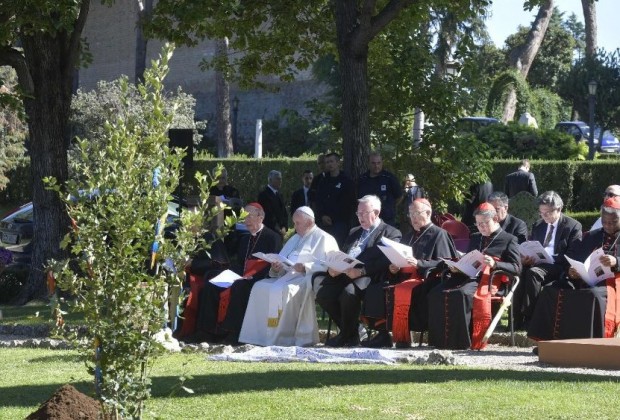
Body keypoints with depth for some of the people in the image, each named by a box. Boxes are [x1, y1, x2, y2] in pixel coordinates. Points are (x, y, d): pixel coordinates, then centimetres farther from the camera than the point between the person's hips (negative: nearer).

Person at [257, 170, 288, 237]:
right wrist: (276, 229, -15)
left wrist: (284, 227, 1)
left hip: (280, 231, 7)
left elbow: (285, 213, 17)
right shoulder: (263, 195, -8)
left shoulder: (279, 194, 16)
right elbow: (266, 215, -14)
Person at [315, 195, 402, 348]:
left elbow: (385, 261, -11)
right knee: (322, 290, -19)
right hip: (343, 275, 7)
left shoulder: (390, 233, 4)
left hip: (367, 278, -7)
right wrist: (333, 268, -1)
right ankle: (349, 333, -5)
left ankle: (347, 336, -14)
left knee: (349, 292, -36)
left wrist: (361, 271, -24)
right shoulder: (354, 232, 30)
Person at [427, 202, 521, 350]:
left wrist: (494, 264, -16)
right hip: (468, 277, 7)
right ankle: (443, 339, -25)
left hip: (488, 279, -7)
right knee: (436, 293, -22)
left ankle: (463, 341, -35)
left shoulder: (508, 240, 10)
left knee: (462, 294, -38)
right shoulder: (475, 238, 31)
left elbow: (516, 267, 0)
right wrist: (457, 267, 12)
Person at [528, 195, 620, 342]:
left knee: (593, 295, -39)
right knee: (551, 290, -18)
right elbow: (573, 257, 18)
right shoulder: (591, 237, 25)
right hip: (585, 280, 5)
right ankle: (550, 339, -23)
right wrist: (572, 271, -4)